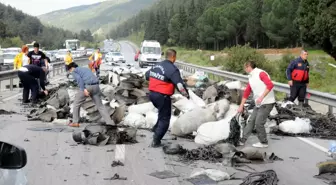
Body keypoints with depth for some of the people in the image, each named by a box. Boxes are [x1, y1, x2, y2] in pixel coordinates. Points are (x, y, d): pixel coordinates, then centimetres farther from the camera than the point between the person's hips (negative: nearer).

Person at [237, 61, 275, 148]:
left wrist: (261, 97, -30)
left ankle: (264, 143, 10)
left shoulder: (261, 73, -14)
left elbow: (270, 85, -27)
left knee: (259, 123, -5)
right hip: (259, 104, 9)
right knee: (251, 121, 9)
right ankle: (242, 140, 15)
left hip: (267, 103, -9)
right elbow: (246, 93, 19)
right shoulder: (251, 78, 13)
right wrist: (241, 106, 20)